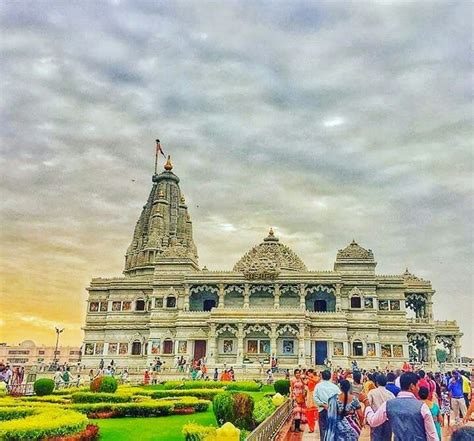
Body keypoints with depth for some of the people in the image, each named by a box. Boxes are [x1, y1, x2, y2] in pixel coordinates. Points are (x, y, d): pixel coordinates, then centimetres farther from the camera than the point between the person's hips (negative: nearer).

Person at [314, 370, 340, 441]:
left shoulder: (318, 385, -1)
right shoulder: (334, 386, -2)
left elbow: (315, 398, -9)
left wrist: (323, 404, -8)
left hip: (322, 409, 0)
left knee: (323, 427, 7)